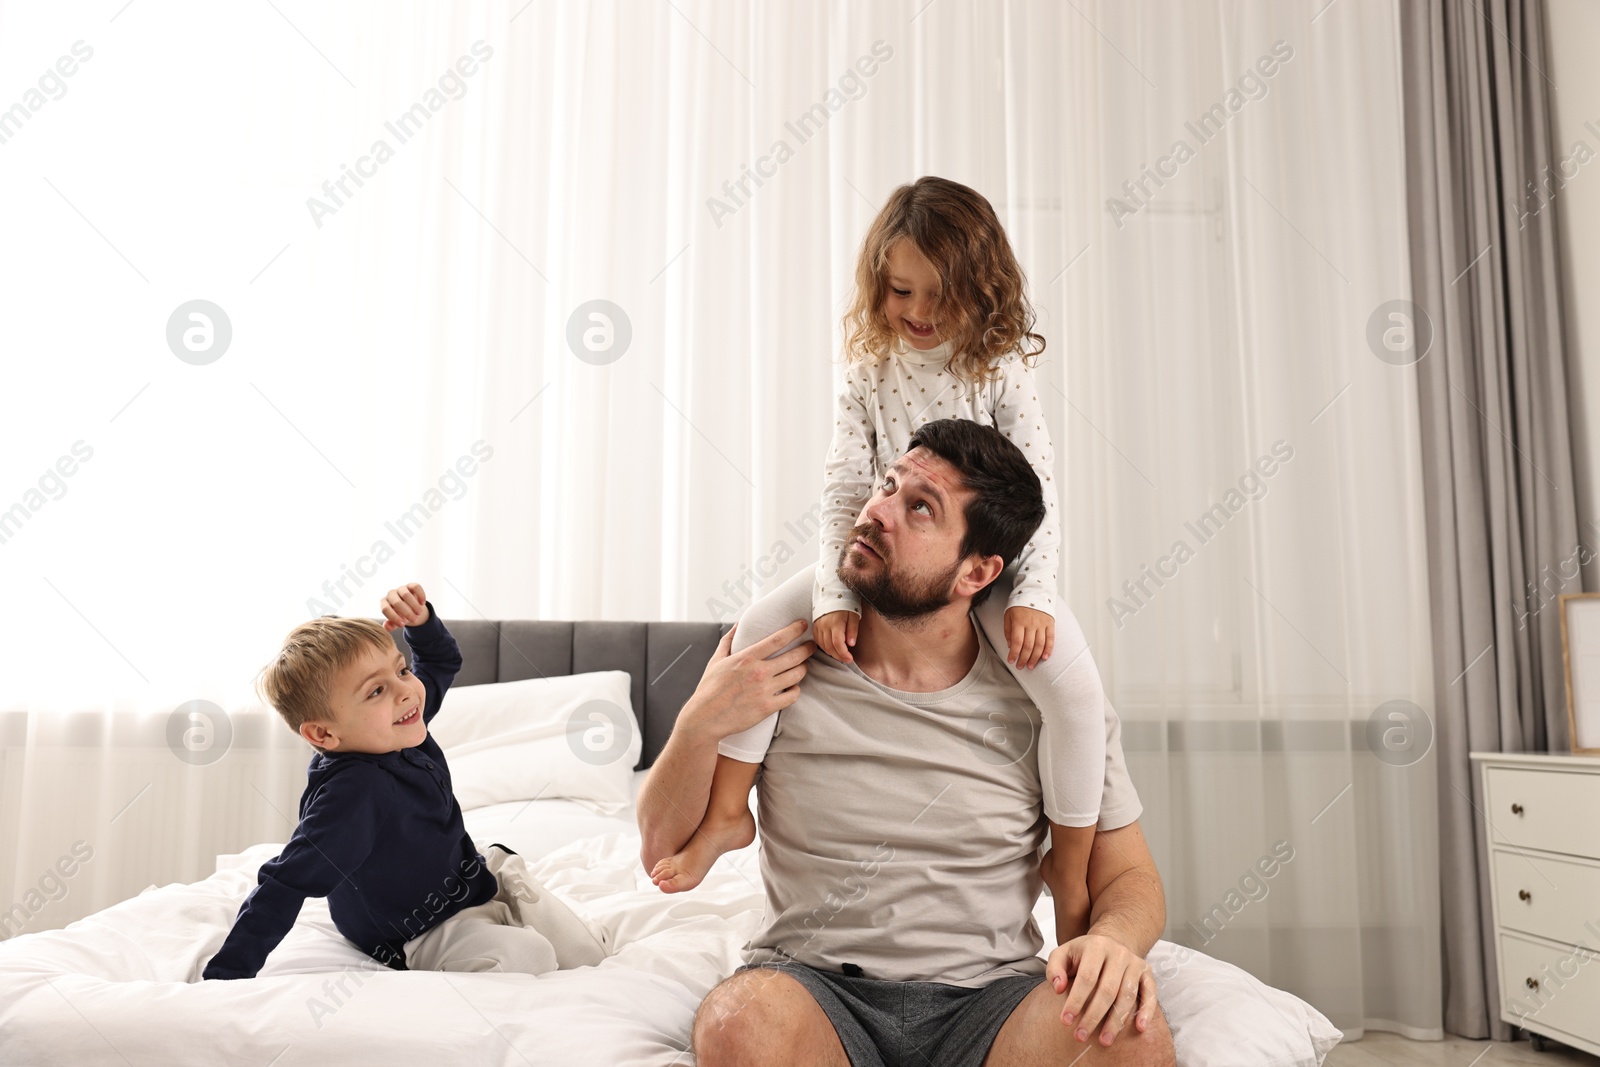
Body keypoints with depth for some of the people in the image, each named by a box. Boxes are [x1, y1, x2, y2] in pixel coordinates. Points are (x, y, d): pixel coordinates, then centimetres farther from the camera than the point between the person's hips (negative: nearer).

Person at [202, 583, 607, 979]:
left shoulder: (401, 730, -8)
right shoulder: (350, 794, -33)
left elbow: (442, 660, 11)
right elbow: (285, 883, -31)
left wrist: (420, 619, -9)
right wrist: (225, 976, -33)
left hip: (482, 880, 8)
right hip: (426, 933, -7)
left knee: (586, 950, 6)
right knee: (526, 956, -31)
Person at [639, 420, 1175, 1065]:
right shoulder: (778, 662, -2)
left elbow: (1127, 875, 6)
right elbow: (664, 854, 3)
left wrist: (1113, 938, -19)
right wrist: (699, 725, -16)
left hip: (988, 995, 1)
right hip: (811, 984, 0)